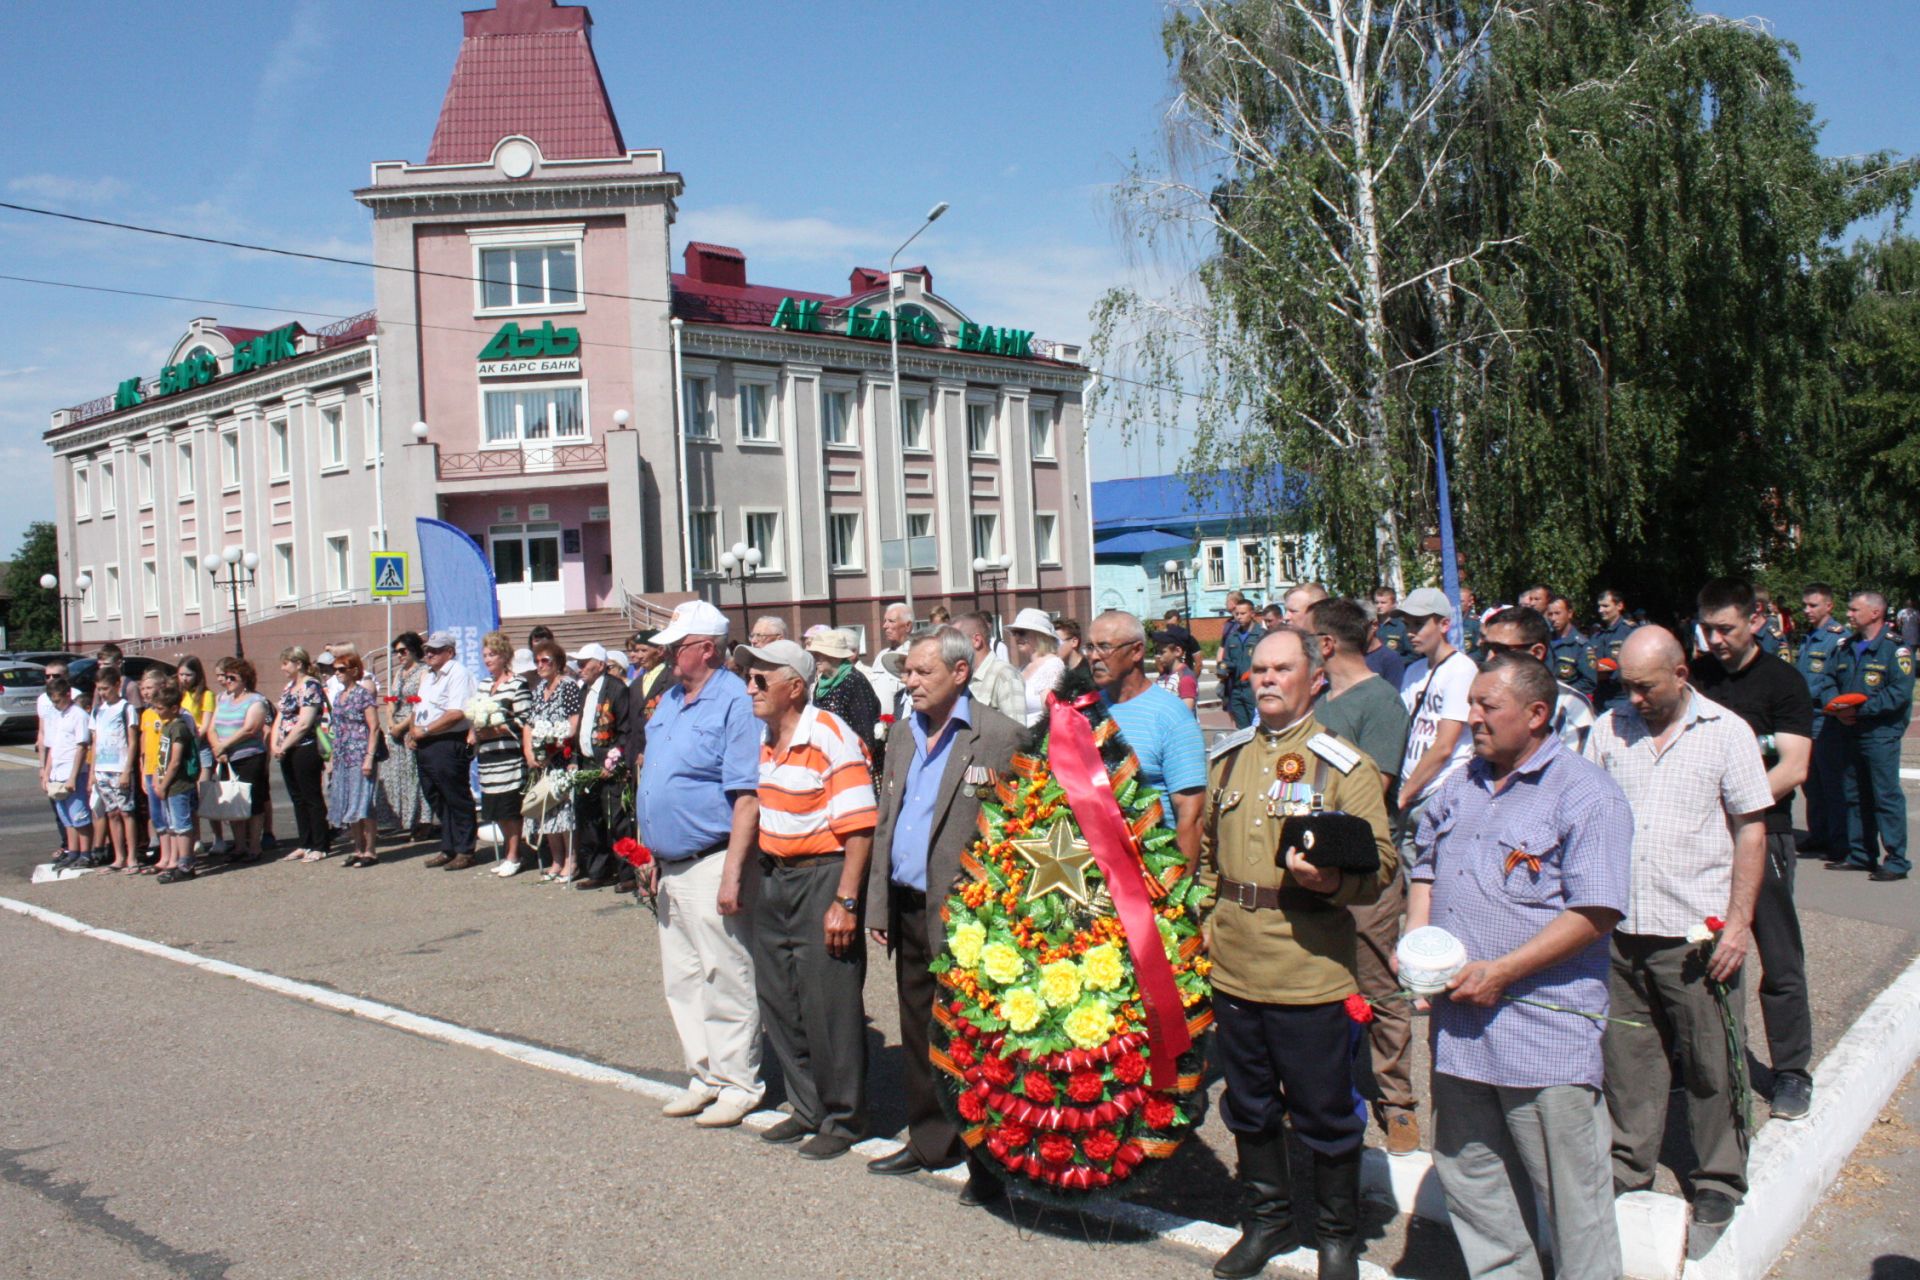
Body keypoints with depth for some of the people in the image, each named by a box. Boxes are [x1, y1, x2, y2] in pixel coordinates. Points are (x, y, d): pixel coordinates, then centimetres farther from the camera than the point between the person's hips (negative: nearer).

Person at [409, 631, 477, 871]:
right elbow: (417, 707, 24)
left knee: (457, 801, -1)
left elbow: (456, 713, -22)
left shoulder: (458, 673, -11)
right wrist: (412, 732, 6)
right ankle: (448, 849, 24)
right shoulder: (426, 674, 19)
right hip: (424, 747, 9)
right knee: (437, 801, 15)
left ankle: (464, 851, 6)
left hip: (449, 745, -9)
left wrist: (425, 730, -16)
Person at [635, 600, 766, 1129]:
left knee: (726, 980, 1)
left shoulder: (733, 702, -14)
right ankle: (705, 1076, 27)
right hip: (671, 866, 9)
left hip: (710, 863, -9)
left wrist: (732, 874, -22)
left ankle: (739, 1083, 14)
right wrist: (653, 853, 16)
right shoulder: (669, 701, 13)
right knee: (682, 980, 15)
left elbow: (747, 797, -19)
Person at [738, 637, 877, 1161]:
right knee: (779, 1004, 14)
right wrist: (761, 877, 12)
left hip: (822, 878, -8)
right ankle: (808, 1108, 30)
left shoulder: (831, 738, -15)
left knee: (829, 1008, 0)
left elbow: (859, 828, -18)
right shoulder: (761, 740, 8)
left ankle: (843, 1119, 16)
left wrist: (845, 902, -21)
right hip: (772, 880, 8)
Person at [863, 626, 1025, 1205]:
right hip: (909, 908, 7)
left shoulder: (999, 737, -11)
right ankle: (930, 1140, 32)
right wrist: (878, 905, 12)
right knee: (918, 1031, 17)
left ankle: (989, 1160, 14)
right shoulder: (903, 737, 12)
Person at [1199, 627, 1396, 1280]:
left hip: (1309, 972, -5)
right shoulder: (1226, 757, 10)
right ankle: (1267, 1218, 37)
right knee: (1248, 1105, 18)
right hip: (1233, 966, 5)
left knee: (1325, 1115, 7)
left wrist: (1329, 878, -30)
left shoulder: (1344, 765, -6)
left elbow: (1381, 864, -12)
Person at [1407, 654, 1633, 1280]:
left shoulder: (1585, 793, -10)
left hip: (1545, 1029, -7)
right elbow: (1425, 864, 23)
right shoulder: (1461, 785, 13)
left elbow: (1595, 913, -16)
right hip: (1458, 1023, 7)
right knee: (1467, 1172, 18)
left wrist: (1502, 971, -19)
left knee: (1570, 1191, 4)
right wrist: (1415, 935, 4)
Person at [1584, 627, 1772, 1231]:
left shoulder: (1727, 732, -2)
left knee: (1710, 1062, 7)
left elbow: (1750, 830, -1)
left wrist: (1739, 921, -7)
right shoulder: (1609, 729, 5)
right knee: (1626, 1053, 12)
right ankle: (1629, 1162, 28)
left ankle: (1719, 1178, 24)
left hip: (1697, 932, -2)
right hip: (1619, 928, 3)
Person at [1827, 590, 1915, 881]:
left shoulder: (1895, 648, -8)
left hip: (1880, 734, -7)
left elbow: (1900, 693, -16)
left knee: (1886, 796, -6)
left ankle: (1897, 859, 0)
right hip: (1851, 733, 7)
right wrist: (1837, 709, -2)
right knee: (1855, 796, 12)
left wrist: (1861, 708, -20)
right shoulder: (1846, 647, 14)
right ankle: (1861, 854, 22)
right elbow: (1832, 683, 18)